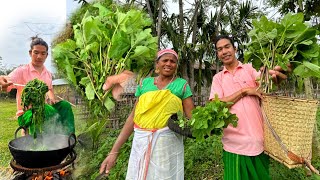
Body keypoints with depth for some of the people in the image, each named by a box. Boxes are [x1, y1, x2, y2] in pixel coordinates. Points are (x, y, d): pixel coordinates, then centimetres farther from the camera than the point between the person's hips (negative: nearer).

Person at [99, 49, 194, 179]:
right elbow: (133, 116, 5)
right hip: (141, 142, 2)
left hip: (167, 143, -2)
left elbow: (191, 117, -1)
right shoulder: (145, 83, 6)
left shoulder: (182, 85, 2)